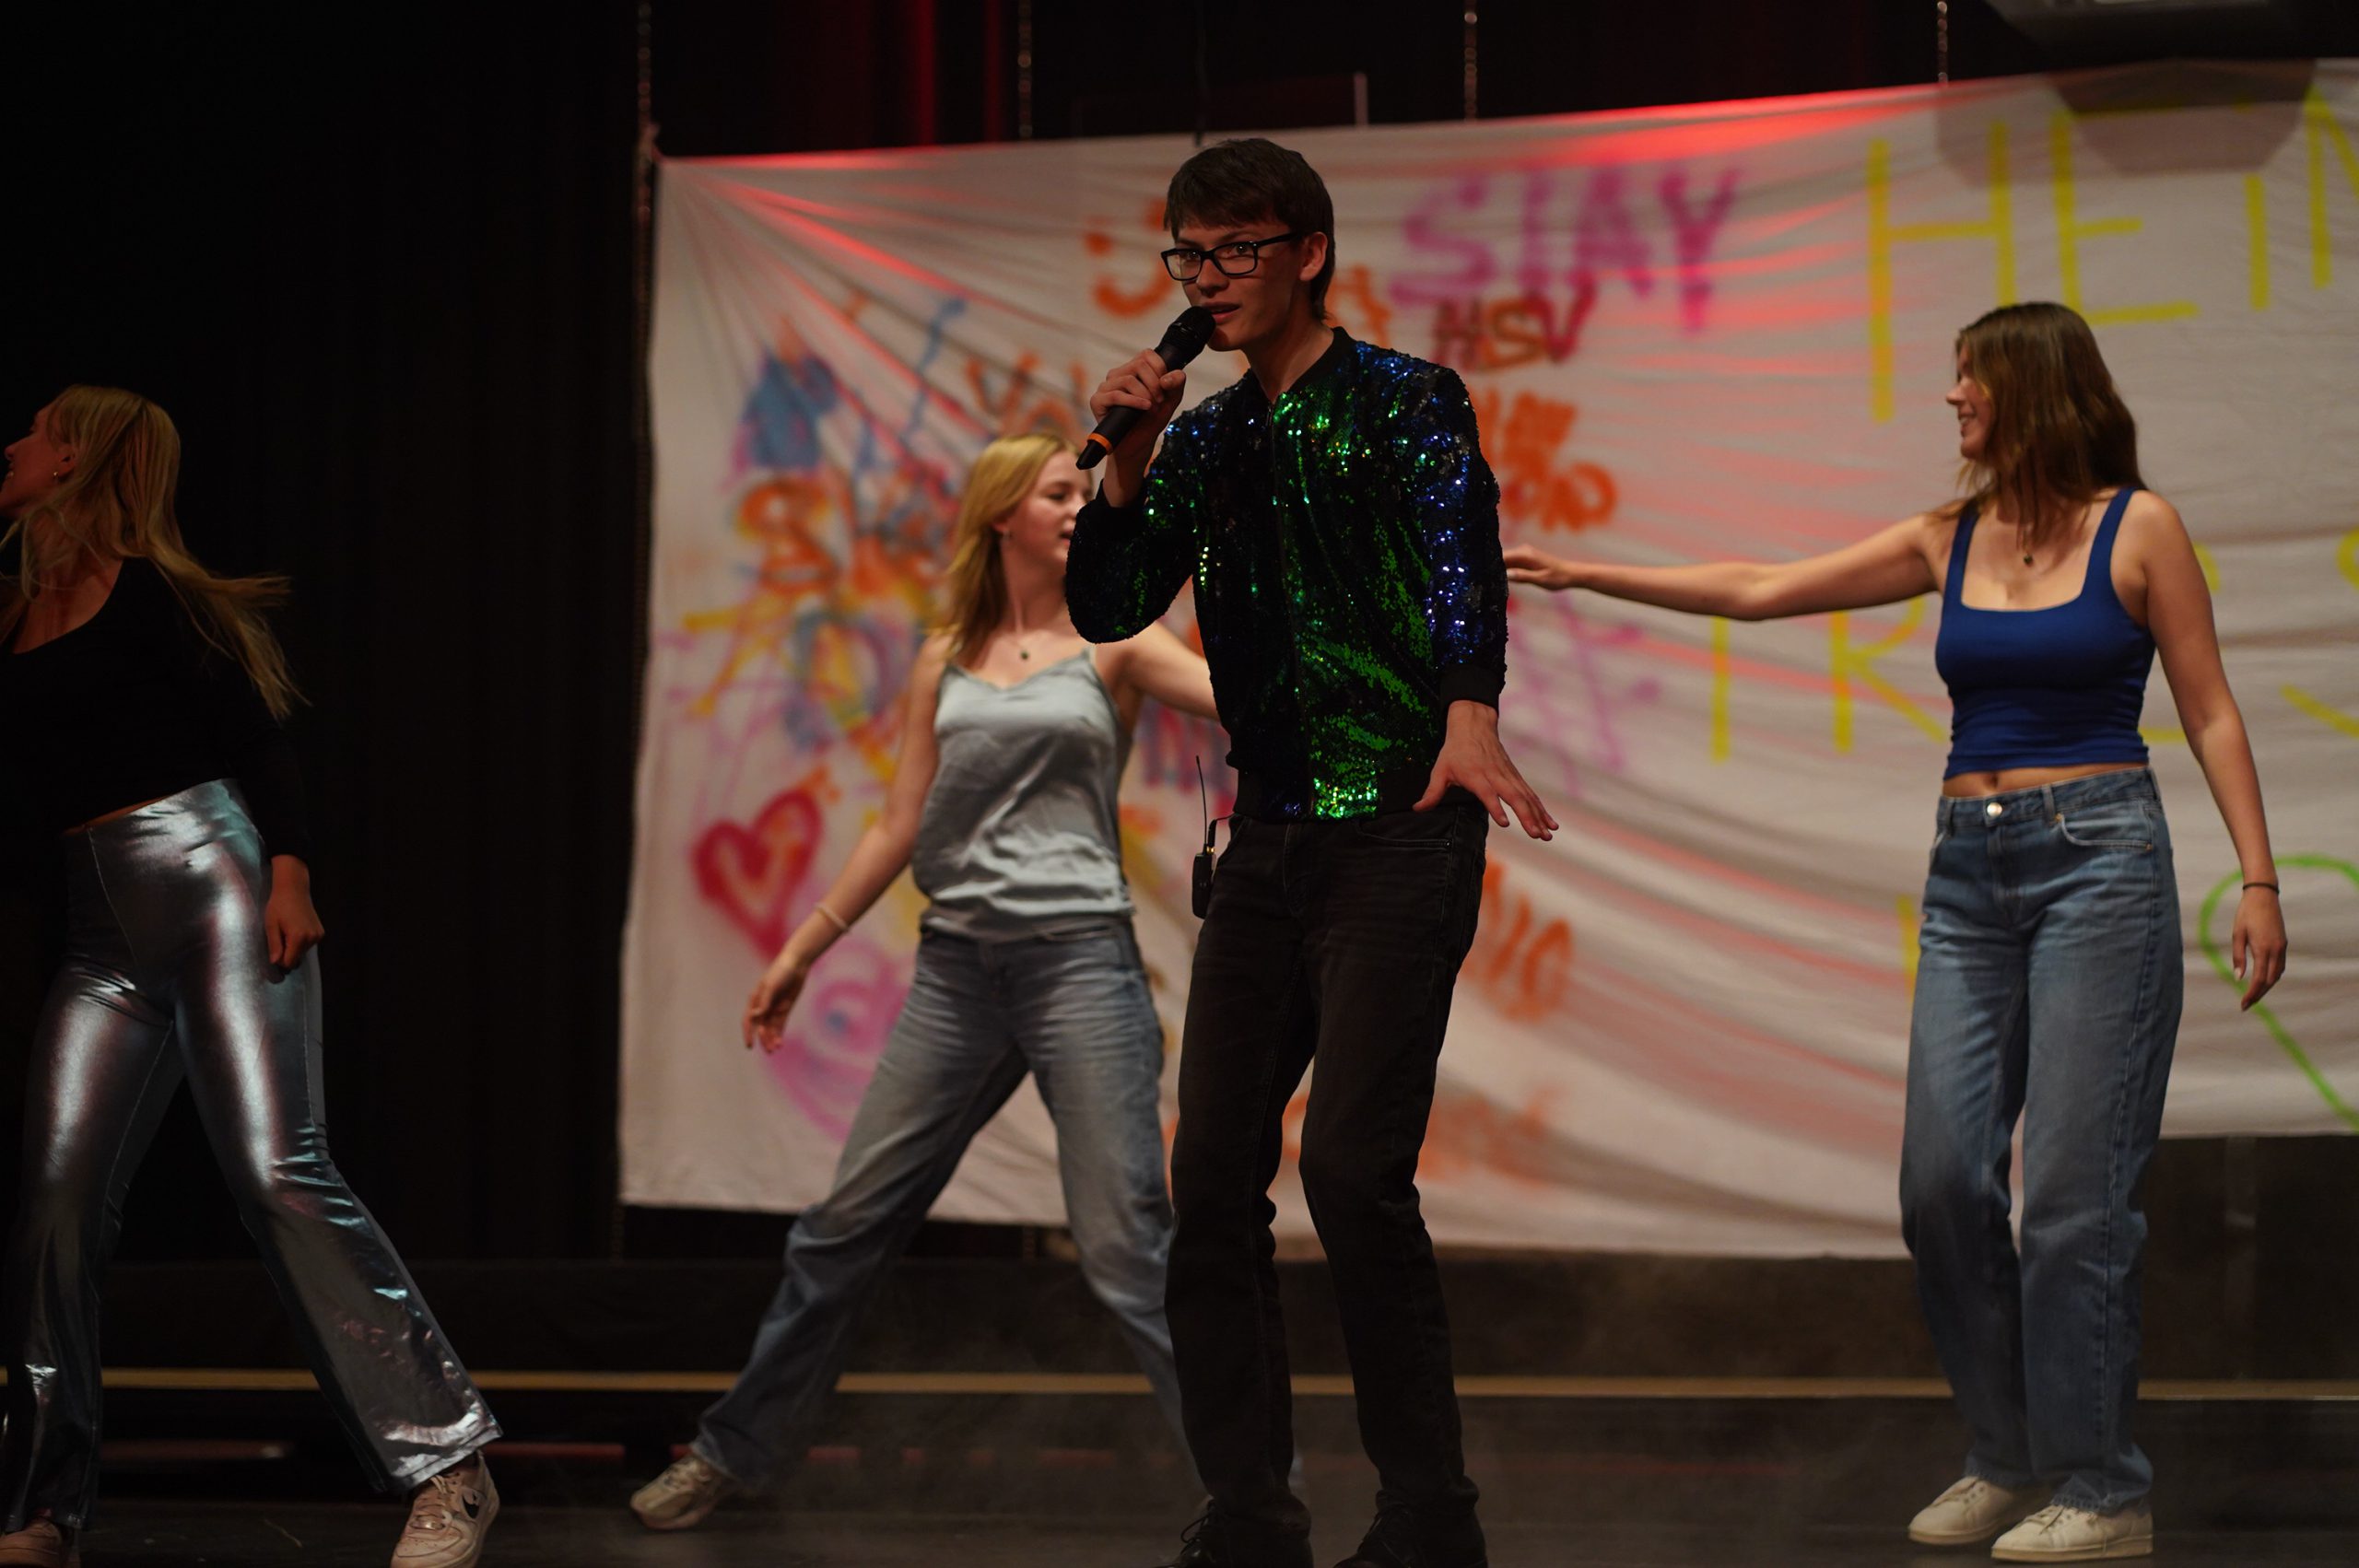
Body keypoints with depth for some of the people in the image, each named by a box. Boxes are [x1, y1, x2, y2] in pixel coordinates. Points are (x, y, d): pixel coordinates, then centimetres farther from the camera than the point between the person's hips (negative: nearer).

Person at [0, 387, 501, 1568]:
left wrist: (289, 871, -18)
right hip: (101, 922, 7)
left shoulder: (148, 594, -1)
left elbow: (255, 737, -6)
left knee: (278, 1174, -14)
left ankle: (447, 1470, -12)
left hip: (210, 882, -7)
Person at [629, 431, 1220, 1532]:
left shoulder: (1112, 647, 4)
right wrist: (801, 952, 15)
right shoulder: (947, 661, 12)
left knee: (1125, 1241, -10)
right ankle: (736, 1450, 22)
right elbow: (899, 830, 15)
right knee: (850, 1217, 8)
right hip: (957, 965, 3)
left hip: (1079, 956, -3)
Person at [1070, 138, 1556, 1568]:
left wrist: (1469, 717, -39)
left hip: (1401, 830, -6)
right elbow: (1107, 610, 10)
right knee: (1215, 1171, 2)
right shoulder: (1206, 440, 14)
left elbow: (1463, 563, -21)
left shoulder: (1409, 403, -4)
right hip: (1270, 840, 6)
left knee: (1355, 1166, -14)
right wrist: (1131, 455, -4)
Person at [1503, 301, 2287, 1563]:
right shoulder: (1948, 542, 12)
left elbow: (2210, 712, 0)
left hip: (2099, 860, -5)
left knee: (2076, 1185, -7)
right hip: (1969, 875, 5)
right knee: (1942, 1176, -1)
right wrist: (1582, 575, 7)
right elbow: (1759, 591, 11)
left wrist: (2259, 879, -8)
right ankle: (2011, 1460, 14)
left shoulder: (2136, 527, -1)